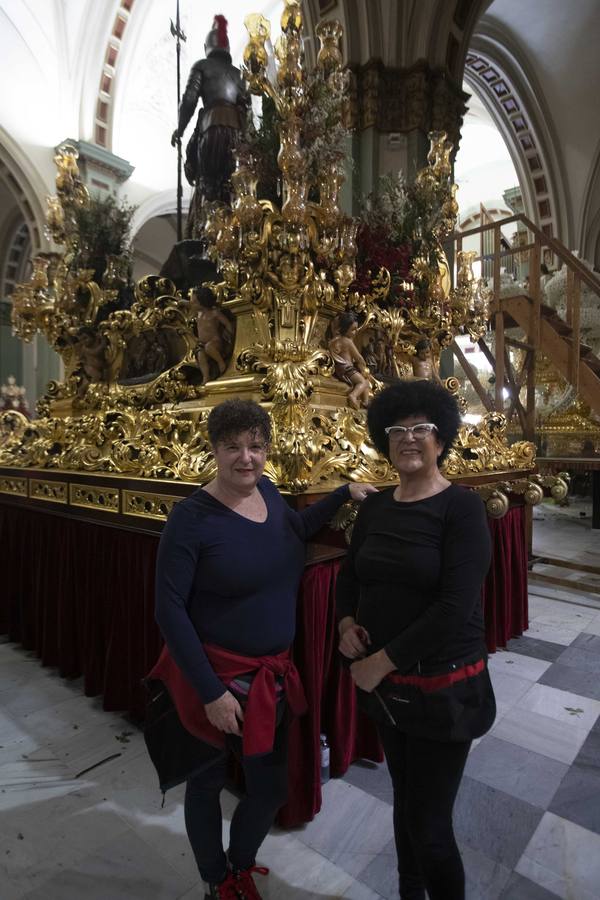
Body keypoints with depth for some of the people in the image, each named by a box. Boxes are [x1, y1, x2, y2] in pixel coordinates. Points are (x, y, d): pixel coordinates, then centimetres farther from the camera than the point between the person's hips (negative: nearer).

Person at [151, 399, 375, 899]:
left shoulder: (266, 489, -3)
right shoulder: (192, 516, -21)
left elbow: (297, 529, 18)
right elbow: (169, 609, -18)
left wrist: (345, 494, 9)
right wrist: (210, 691, -18)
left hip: (273, 674, 5)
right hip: (217, 675, -5)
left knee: (271, 788, 19)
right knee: (208, 781, 20)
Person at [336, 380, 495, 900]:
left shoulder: (462, 508, -16)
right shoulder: (374, 507, 1)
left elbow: (454, 607, -22)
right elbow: (350, 574, 12)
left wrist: (382, 661, -18)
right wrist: (346, 623, -7)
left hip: (443, 684, -5)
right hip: (386, 682, 5)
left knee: (429, 826, 5)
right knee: (405, 799, 23)